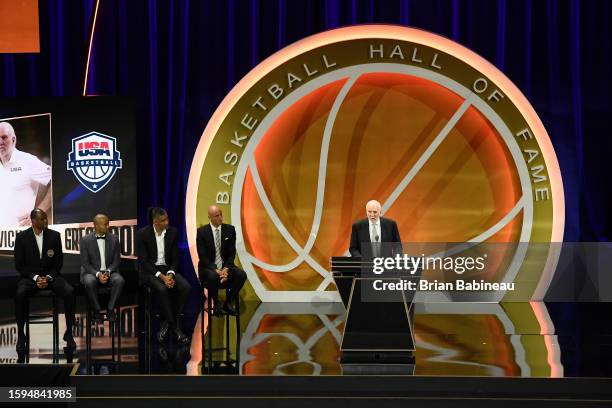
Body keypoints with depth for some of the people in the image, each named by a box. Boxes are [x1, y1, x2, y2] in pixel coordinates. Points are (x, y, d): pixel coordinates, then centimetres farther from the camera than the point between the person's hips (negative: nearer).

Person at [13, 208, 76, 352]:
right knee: (20, 294, -34)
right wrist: (35, 278, -14)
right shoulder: (22, 237, -2)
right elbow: (19, 264, -1)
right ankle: (21, 334, -19)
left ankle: (69, 333, -18)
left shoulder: (54, 235, 2)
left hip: (51, 275, 1)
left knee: (70, 292, -28)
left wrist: (48, 277, -11)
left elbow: (59, 262, 5)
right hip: (30, 276, -1)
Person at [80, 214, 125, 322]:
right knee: (89, 282, -36)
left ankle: (110, 309, -16)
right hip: (92, 272, -2)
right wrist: (97, 274, -20)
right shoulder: (85, 240, -1)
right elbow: (85, 263, -4)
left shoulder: (114, 239, 5)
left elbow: (116, 260, 4)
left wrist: (107, 272, -15)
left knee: (120, 280, -31)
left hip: (110, 272, 2)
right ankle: (97, 310, -16)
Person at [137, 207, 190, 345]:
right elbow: (143, 260, -11)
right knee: (162, 289, -35)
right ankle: (174, 326, -18)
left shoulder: (173, 232, 1)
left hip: (168, 269, 4)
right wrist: (161, 276, -21)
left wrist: (170, 274, -15)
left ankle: (166, 323, -13)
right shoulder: (143, 233, -9)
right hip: (149, 271, -4)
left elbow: (175, 258, 4)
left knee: (185, 287, -25)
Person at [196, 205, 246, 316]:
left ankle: (228, 303, -7)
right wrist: (215, 270, -23)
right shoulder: (202, 232, -8)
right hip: (208, 267, -3)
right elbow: (202, 256, -11)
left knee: (242, 275, -25)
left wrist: (226, 269, -17)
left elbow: (232, 253, 0)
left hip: (225, 266, 3)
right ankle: (216, 304, -12)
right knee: (213, 276, -37)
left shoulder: (230, 229, 1)